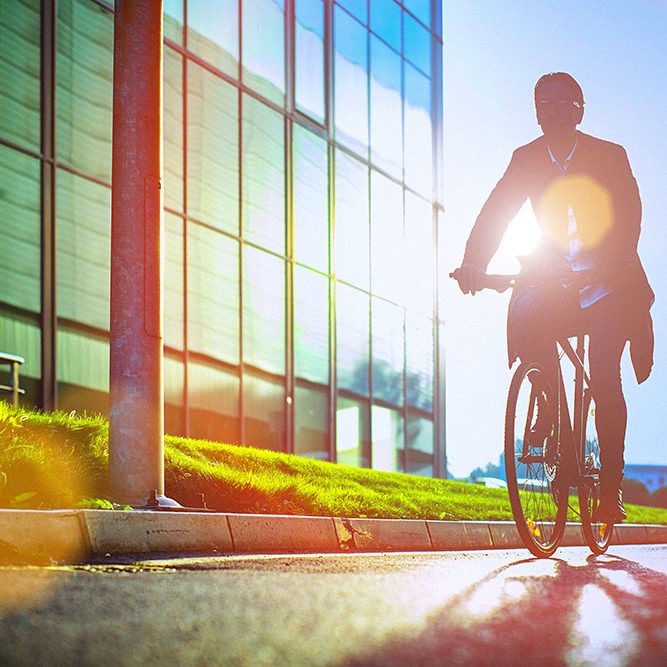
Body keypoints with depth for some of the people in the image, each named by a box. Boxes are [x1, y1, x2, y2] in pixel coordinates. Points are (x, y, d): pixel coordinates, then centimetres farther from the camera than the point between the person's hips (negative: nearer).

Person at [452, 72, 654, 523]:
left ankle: (612, 484, -5)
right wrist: (473, 263, -24)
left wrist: (609, 262, -35)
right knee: (525, 311, -32)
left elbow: (628, 216, -16)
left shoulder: (610, 156, -5)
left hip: (607, 282, -2)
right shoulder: (526, 159, 3)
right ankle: (548, 409, -14)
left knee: (604, 377, -15)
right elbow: (495, 212, -7)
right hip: (554, 276, 2)